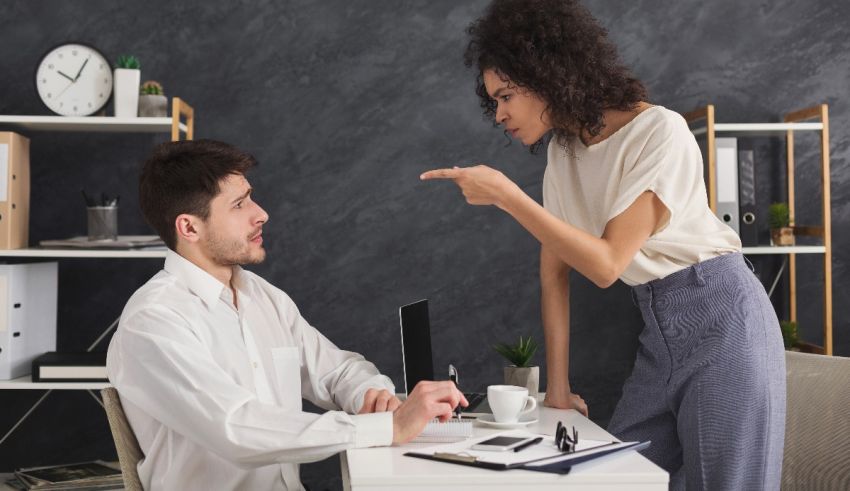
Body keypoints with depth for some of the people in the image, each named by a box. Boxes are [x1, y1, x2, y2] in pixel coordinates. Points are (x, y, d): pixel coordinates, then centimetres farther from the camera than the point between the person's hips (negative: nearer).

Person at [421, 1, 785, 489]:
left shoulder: (660, 132, -18)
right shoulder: (564, 151, 4)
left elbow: (606, 264, -22)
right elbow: (555, 268, 6)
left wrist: (506, 195, -25)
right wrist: (558, 386, 5)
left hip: (720, 322, -7)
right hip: (658, 331, 7)